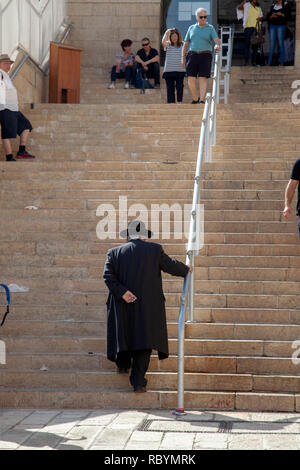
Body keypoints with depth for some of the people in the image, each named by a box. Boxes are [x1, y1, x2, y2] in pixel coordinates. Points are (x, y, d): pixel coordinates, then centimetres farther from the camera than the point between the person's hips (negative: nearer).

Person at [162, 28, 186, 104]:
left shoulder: (183, 45, 8)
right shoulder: (168, 45, 6)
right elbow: (163, 42, -14)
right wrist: (166, 33, -5)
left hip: (180, 70, 0)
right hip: (169, 70, 0)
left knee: (179, 87, -1)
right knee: (170, 88, 1)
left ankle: (180, 102, 6)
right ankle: (171, 102, 5)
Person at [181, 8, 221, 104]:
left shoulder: (210, 28, 8)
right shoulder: (191, 28, 15)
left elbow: (216, 39, -8)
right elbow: (186, 44, 16)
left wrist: (218, 45, -31)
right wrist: (183, 57, 8)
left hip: (205, 55, -2)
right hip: (192, 55, 2)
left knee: (203, 78, -11)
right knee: (191, 78, -7)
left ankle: (202, 100, -13)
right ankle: (195, 99, 9)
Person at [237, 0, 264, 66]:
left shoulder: (259, 8, 20)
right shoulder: (247, 5, 4)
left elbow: (262, 17, 21)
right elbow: (239, 7, -12)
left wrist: (260, 18, -1)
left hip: (256, 28, 5)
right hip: (248, 27, -5)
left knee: (255, 46, 5)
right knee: (247, 44, -9)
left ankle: (254, 61, 12)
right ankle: (246, 61, -10)